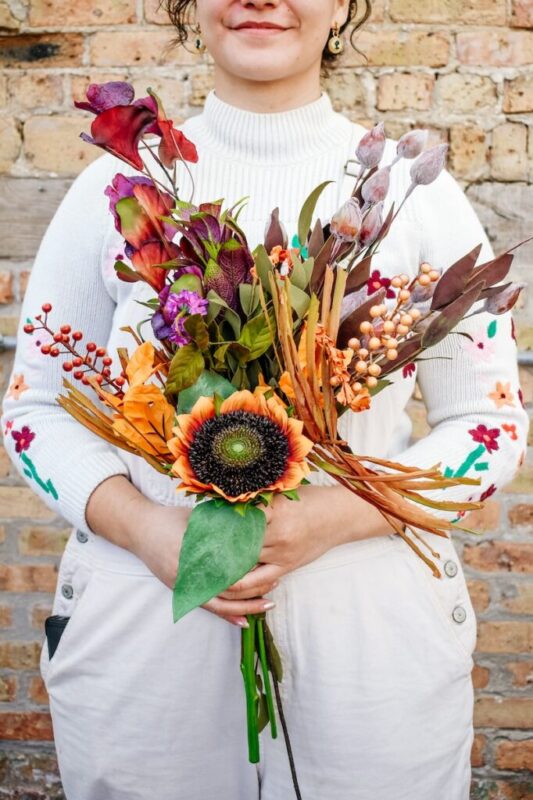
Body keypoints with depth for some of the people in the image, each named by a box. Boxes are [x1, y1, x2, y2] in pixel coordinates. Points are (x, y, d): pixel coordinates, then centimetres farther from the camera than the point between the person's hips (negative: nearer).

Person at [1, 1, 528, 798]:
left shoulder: (415, 188, -1)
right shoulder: (116, 186, 1)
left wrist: (330, 518, -16)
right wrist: (142, 526, -14)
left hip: (372, 632, 0)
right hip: (139, 635, 1)